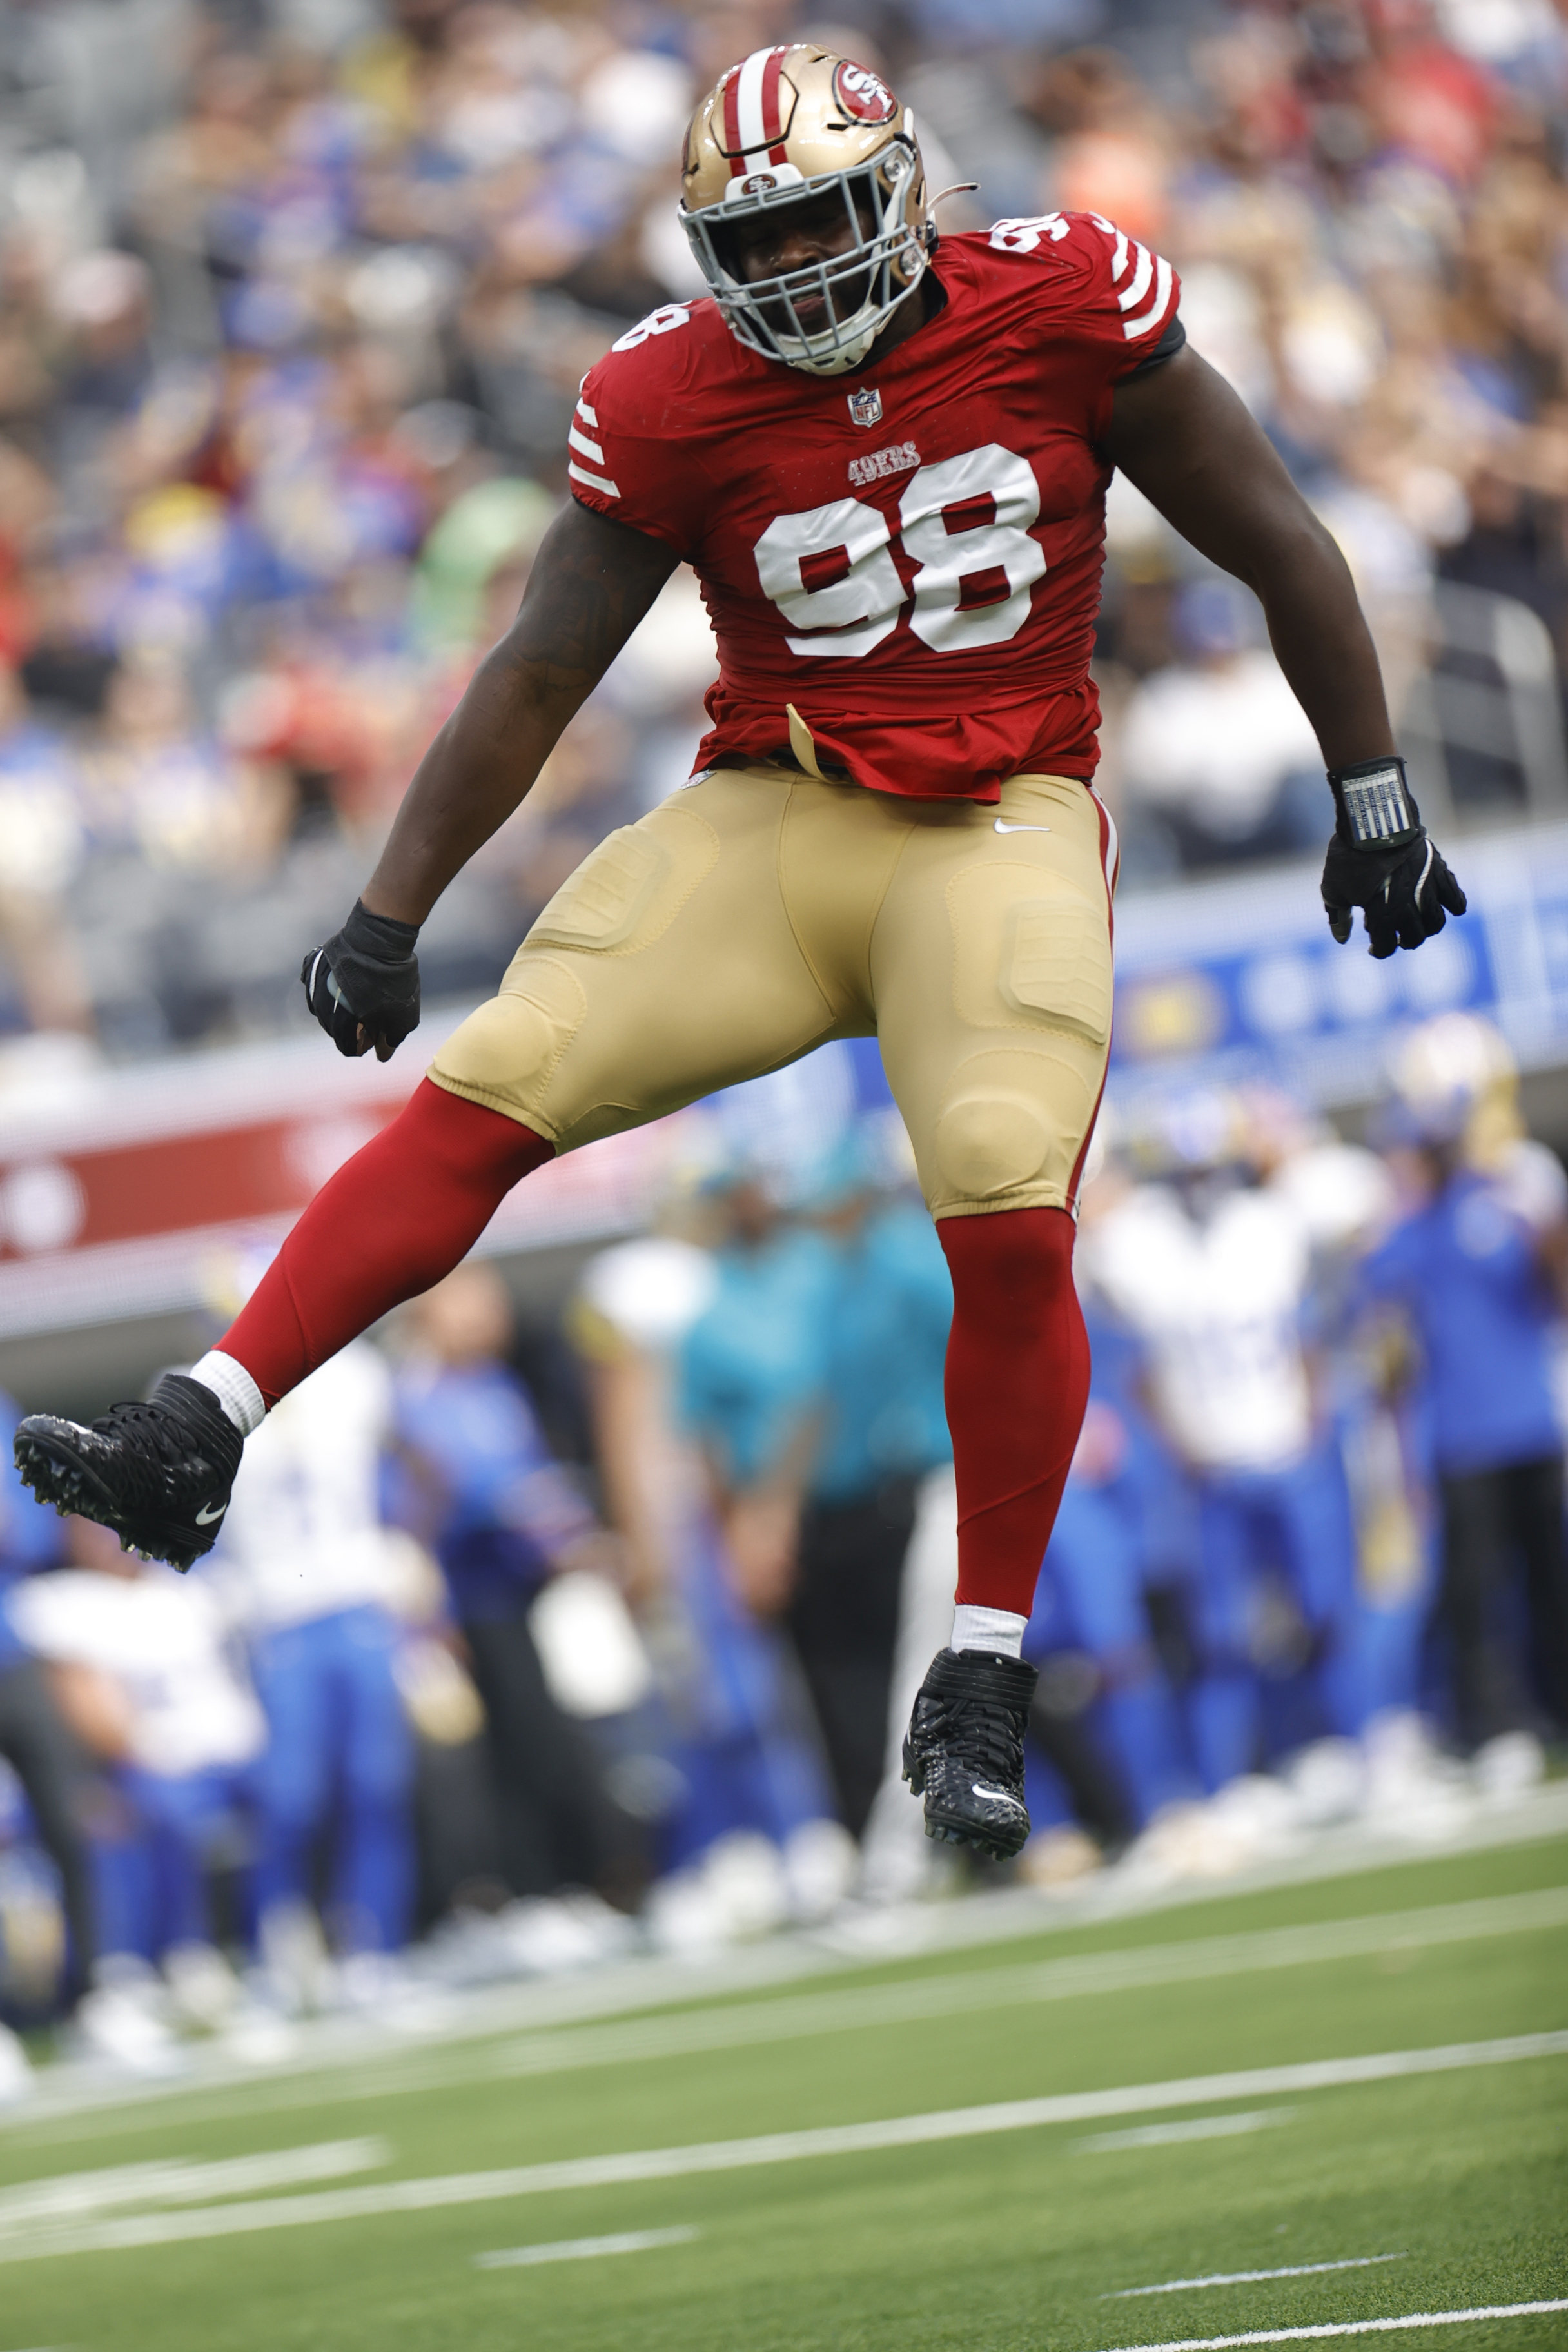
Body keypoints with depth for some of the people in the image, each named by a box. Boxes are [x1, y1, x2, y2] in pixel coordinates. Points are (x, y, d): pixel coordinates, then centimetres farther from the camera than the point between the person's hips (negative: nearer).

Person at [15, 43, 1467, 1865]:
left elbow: (1277, 550, 2)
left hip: (997, 831, -2)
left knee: (1011, 1224, -20)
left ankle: (980, 1685, -5)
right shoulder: (674, 403, -4)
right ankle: (191, 1448, -15)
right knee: (481, 1096, -15)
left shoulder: (1062, 307, -8)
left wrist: (1371, 795, 5)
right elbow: (538, 675, 0)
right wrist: (388, 914, -5)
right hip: (770, 821, 2)